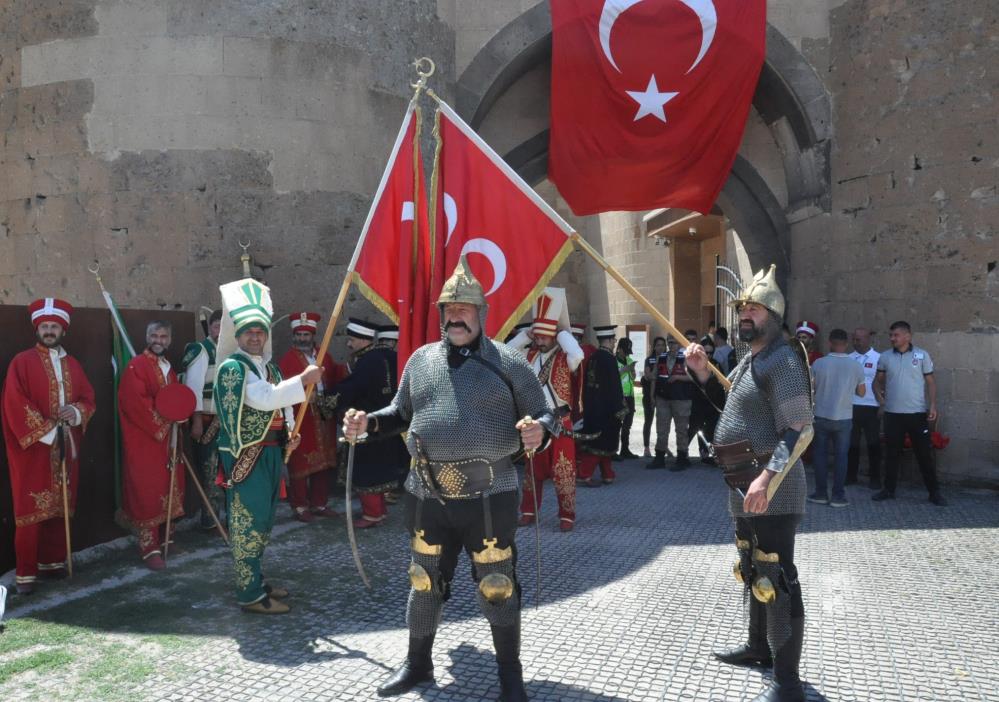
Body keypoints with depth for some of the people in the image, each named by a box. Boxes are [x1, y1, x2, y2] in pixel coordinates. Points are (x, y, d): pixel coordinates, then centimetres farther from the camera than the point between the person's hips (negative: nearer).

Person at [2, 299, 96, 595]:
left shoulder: (73, 365, 13)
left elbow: (88, 398, 13)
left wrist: (76, 413, -9)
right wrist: (46, 432, -16)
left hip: (66, 448, 5)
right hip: (33, 449, -5)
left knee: (60, 508, 9)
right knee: (31, 511, -5)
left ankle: (52, 561, 21)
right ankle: (25, 572, 0)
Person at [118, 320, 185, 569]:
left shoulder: (169, 369, 15)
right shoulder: (136, 367, -10)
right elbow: (135, 403, -19)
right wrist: (162, 422, -14)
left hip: (167, 439, 8)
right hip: (144, 441, -8)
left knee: (168, 488, 12)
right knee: (147, 493, -5)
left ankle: (164, 535, 25)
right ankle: (149, 548, -2)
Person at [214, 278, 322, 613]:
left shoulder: (270, 367, 15)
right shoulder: (232, 367, -12)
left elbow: (280, 404, 19)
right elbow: (264, 399, -24)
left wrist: (291, 431, 0)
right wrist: (304, 380, -22)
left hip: (271, 453, 9)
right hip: (244, 456, -9)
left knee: (263, 520, 16)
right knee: (247, 522, -5)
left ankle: (255, 580, 29)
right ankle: (250, 594, 2)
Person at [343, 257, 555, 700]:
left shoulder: (507, 362, -3)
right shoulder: (421, 360, 9)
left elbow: (544, 415, 0)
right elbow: (402, 413, 20)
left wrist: (538, 431, -23)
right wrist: (369, 423, 2)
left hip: (488, 496, -3)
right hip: (429, 496, 4)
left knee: (496, 587, 6)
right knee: (424, 582, 17)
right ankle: (417, 663, 38)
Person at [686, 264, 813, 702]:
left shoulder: (781, 361, -17)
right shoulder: (750, 360, 15)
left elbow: (799, 430, -23)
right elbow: (731, 405, 27)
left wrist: (768, 478, -34)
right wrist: (701, 371, 11)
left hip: (771, 492, -11)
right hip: (745, 489, 11)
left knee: (777, 579, -6)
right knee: (754, 571, 23)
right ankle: (759, 646, 41)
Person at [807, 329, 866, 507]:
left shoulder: (819, 363, -9)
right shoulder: (855, 366, -5)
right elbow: (862, 392, 6)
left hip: (821, 416, 0)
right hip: (843, 418, 1)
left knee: (821, 455, 9)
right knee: (841, 456, 7)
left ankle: (821, 493, 12)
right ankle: (838, 496, 8)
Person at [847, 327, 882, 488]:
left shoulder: (878, 358, -2)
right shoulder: (849, 358, 7)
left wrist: (883, 406, -7)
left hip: (871, 407, -3)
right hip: (851, 406, 3)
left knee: (873, 443, 4)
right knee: (852, 442, 8)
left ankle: (875, 478, 13)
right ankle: (851, 475, 17)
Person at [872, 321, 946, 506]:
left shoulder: (922, 355, -1)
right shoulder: (885, 357, 5)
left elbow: (930, 382, 1)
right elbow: (878, 380, 13)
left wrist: (933, 405, -9)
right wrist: (878, 393, -7)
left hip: (918, 413, -2)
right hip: (893, 413, 2)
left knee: (925, 454, 2)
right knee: (892, 454, 9)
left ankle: (934, 492, 11)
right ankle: (889, 489, 20)